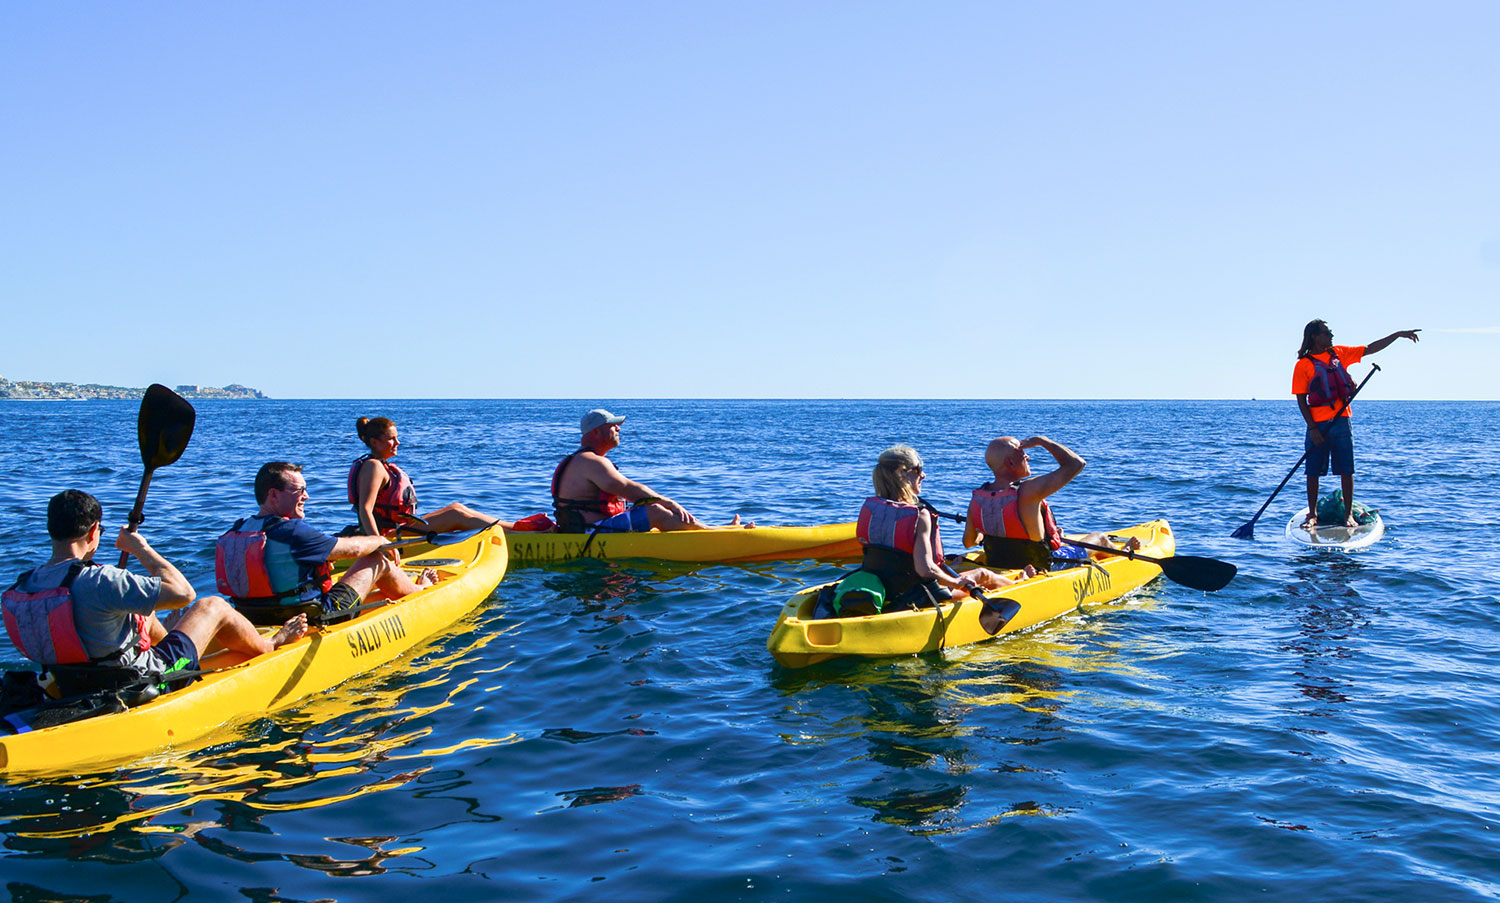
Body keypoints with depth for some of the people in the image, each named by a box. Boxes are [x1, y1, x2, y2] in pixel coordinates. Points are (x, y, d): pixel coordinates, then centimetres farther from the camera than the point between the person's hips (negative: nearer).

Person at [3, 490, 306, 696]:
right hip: (143, 683, -8)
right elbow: (184, 592, -25)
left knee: (141, 611, 30)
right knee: (213, 606, 8)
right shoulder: (97, 581, -31)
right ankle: (271, 646, 37)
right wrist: (140, 548, -12)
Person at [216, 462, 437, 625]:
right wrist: (381, 540, 7)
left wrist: (322, 562, 17)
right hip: (315, 618, -9)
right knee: (379, 561, 5)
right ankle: (419, 590, 37)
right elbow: (354, 548, -14)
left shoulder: (239, 529, 0)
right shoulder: (292, 531, -25)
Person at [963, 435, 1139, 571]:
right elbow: (1076, 463, -30)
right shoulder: (1027, 492, -34)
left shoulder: (976, 497, -15)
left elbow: (968, 542, 0)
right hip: (1046, 568, -5)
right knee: (1099, 538, 22)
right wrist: (1042, 440, -17)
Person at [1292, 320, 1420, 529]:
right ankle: (1312, 515, 14)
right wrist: (1312, 428, -11)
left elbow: (1371, 349, 15)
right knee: (1313, 472, 3)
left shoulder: (1340, 353, 10)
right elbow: (1301, 401, -4)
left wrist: (1398, 334, 8)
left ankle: (1348, 514, 11)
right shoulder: (1303, 365, -3)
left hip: (1340, 420, 3)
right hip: (1317, 424, -3)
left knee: (1346, 471, 3)